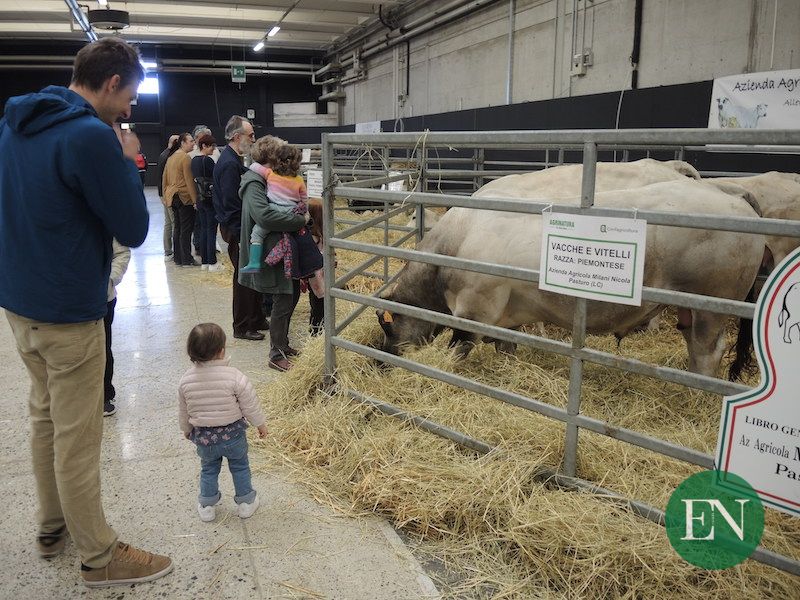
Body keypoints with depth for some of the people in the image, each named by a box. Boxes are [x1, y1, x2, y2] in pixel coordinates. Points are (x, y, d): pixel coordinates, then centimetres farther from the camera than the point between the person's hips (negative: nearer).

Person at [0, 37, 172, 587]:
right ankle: (100, 558, 19)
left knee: (46, 418, 21)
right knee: (78, 439, 3)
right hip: (68, 313, -9)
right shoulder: (92, 136, -21)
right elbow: (134, 230, -15)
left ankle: (52, 527, 38)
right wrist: (127, 163, -6)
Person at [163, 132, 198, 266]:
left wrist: (166, 195, 24)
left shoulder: (171, 157, 14)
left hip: (172, 197, 9)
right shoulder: (185, 157, -12)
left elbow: (165, 178, 18)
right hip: (184, 197, -9)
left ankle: (178, 258, 17)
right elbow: (189, 180, -16)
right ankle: (186, 260, -2)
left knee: (177, 228, 12)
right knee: (186, 229, -4)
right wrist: (195, 199, -15)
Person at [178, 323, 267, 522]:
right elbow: (250, 405, -14)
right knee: (240, 467, 21)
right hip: (233, 434, -2)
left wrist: (187, 430, 22)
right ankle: (245, 502, 32)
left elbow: (183, 412, 3)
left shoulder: (185, 380, -11)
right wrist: (261, 423, 3)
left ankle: (206, 506, 34)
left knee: (208, 469, 25)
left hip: (203, 436, 2)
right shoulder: (234, 376, -23)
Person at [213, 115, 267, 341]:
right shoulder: (229, 164, -20)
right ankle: (242, 328, 10)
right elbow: (231, 204, -23)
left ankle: (256, 319, 29)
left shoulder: (234, 160, 13)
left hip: (241, 227, 10)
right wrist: (241, 233, -21)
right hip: (236, 229, -10)